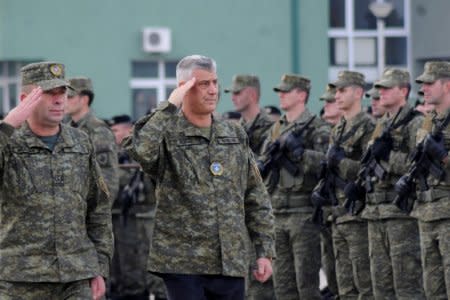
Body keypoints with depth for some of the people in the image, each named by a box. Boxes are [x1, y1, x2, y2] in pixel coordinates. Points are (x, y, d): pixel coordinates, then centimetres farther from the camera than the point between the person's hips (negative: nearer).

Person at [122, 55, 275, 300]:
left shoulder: (236, 136, 12)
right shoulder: (168, 134, -4)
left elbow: (256, 200, 15)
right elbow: (139, 149, -29)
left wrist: (265, 251, 9)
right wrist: (169, 106, -20)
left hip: (231, 263, 5)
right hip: (183, 262, -5)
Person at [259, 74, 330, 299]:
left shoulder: (317, 129, -5)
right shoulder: (276, 129, 16)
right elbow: (260, 167, 18)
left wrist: (298, 150, -23)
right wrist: (267, 160, -3)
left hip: (304, 213, -7)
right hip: (277, 212, 7)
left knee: (306, 282, -6)